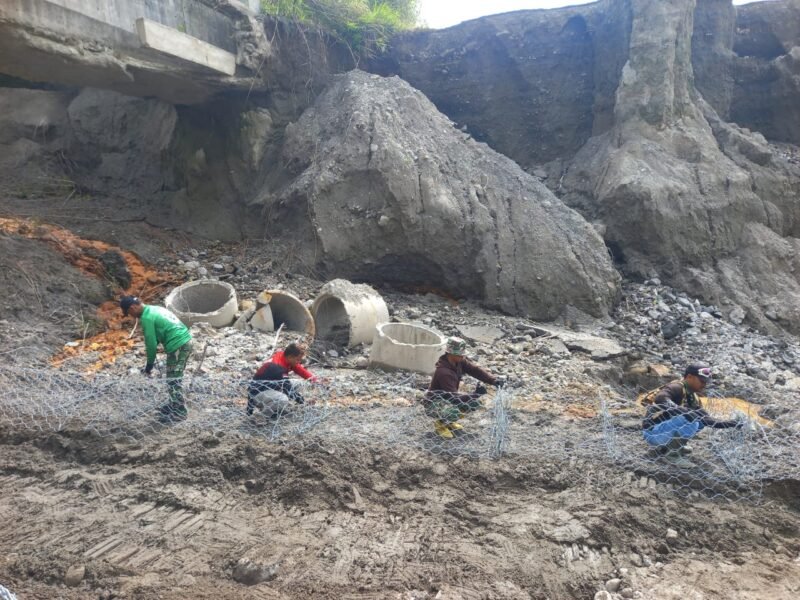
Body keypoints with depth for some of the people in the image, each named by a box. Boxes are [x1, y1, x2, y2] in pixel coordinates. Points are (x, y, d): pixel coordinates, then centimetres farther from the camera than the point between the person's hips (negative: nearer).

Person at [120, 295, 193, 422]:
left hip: (177, 346, -10)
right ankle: (175, 404, 32)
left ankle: (179, 412, 4)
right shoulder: (154, 309, 17)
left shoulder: (146, 318, -12)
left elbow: (151, 343, -10)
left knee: (173, 380, -1)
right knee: (175, 378, 20)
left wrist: (149, 364, 2)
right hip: (186, 341, 10)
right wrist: (151, 361, 24)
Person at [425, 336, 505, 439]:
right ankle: (440, 422, -3)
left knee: (475, 403, -3)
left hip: (448, 400, 9)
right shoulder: (444, 372, -33)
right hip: (434, 405, -9)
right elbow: (454, 398, -33)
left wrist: (493, 380, -26)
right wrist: (475, 394, -35)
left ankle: (448, 420, 13)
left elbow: (475, 370, -11)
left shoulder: (459, 361, -9)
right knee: (455, 411, -37)